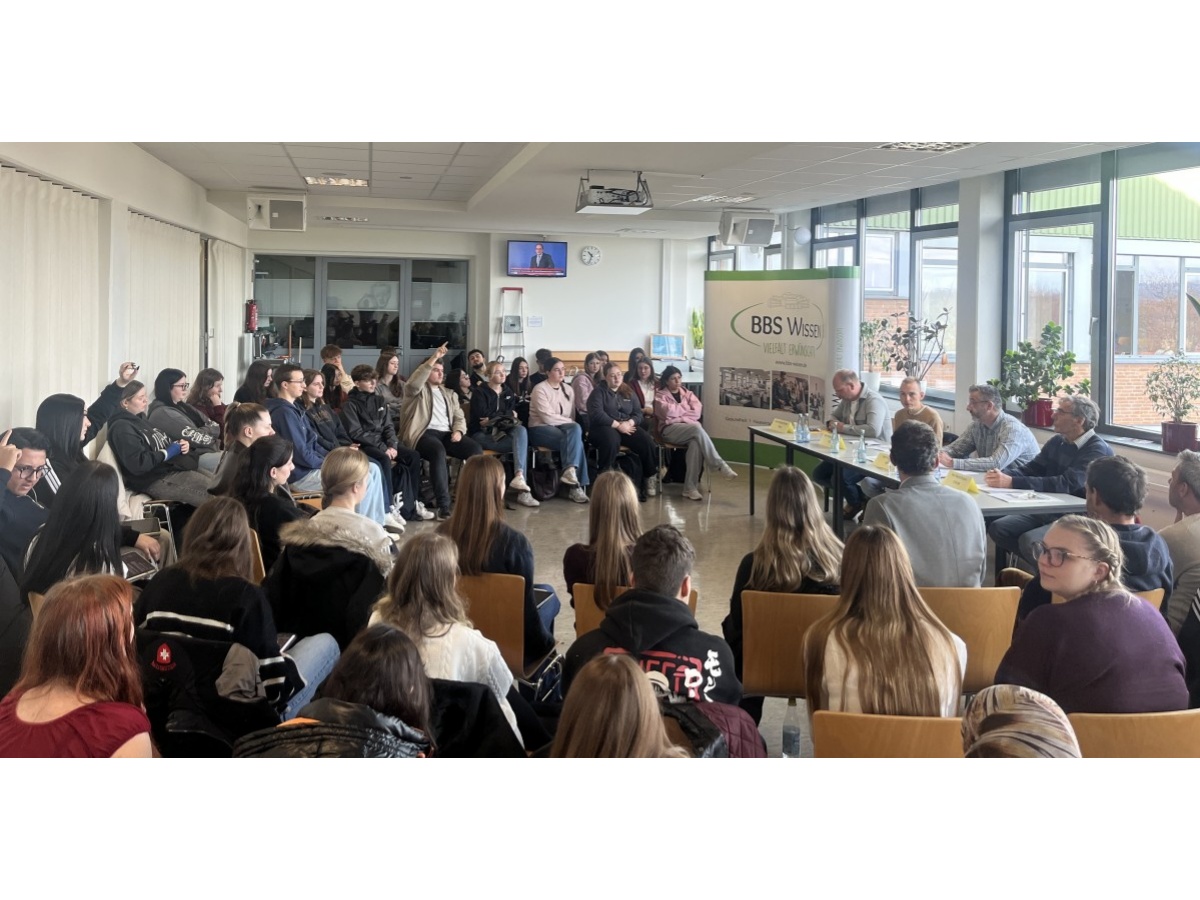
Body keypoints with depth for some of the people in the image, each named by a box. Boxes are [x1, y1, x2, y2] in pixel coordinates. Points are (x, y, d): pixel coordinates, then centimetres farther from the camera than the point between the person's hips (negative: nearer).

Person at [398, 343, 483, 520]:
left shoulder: (449, 394, 28)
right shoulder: (418, 391, 10)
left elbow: (459, 417, 22)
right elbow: (413, 383, -15)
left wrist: (458, 431, -3)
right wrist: (434, 358, -19)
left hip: (446, 433, 6)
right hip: (424, 433, -6)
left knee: (476, 449, -22)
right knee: (438, 450, -40)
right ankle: (443, 505, -41)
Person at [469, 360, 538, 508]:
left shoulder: (508, 392, 19)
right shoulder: (479, 392, 1)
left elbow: (514, 413, 6)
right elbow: (482, 415, -13)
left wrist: (493, 418, -11)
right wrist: (506, 415, -6)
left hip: (501, 432, 5)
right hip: (482, 434, -5)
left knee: (521, 430, -31)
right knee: (520, 443, -31)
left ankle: (519, 476, -45)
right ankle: (522, 489, -36)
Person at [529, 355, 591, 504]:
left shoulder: (568, 389, 13)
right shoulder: (540, 389, -8)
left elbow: (572, 416, 8)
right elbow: (548, 417, -17)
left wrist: (573, 425, -14)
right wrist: (569, 423, -12)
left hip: (562, 427, 6)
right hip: (541, 428, -5)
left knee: (575, 429, -30)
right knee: (575, 441, -29)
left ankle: (570, 470, -36)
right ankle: (576, 485, -33)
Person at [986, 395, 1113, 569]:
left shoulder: (1098, 450, -17)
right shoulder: (1057, 442, 9)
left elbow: (1066, 484, -30)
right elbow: (1031, 468, 8)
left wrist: (1012, 482, -37)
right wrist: (1005, 474, -18)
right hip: (1048, 511, 8)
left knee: (1029, 540, -29)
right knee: (998, 528, -7)